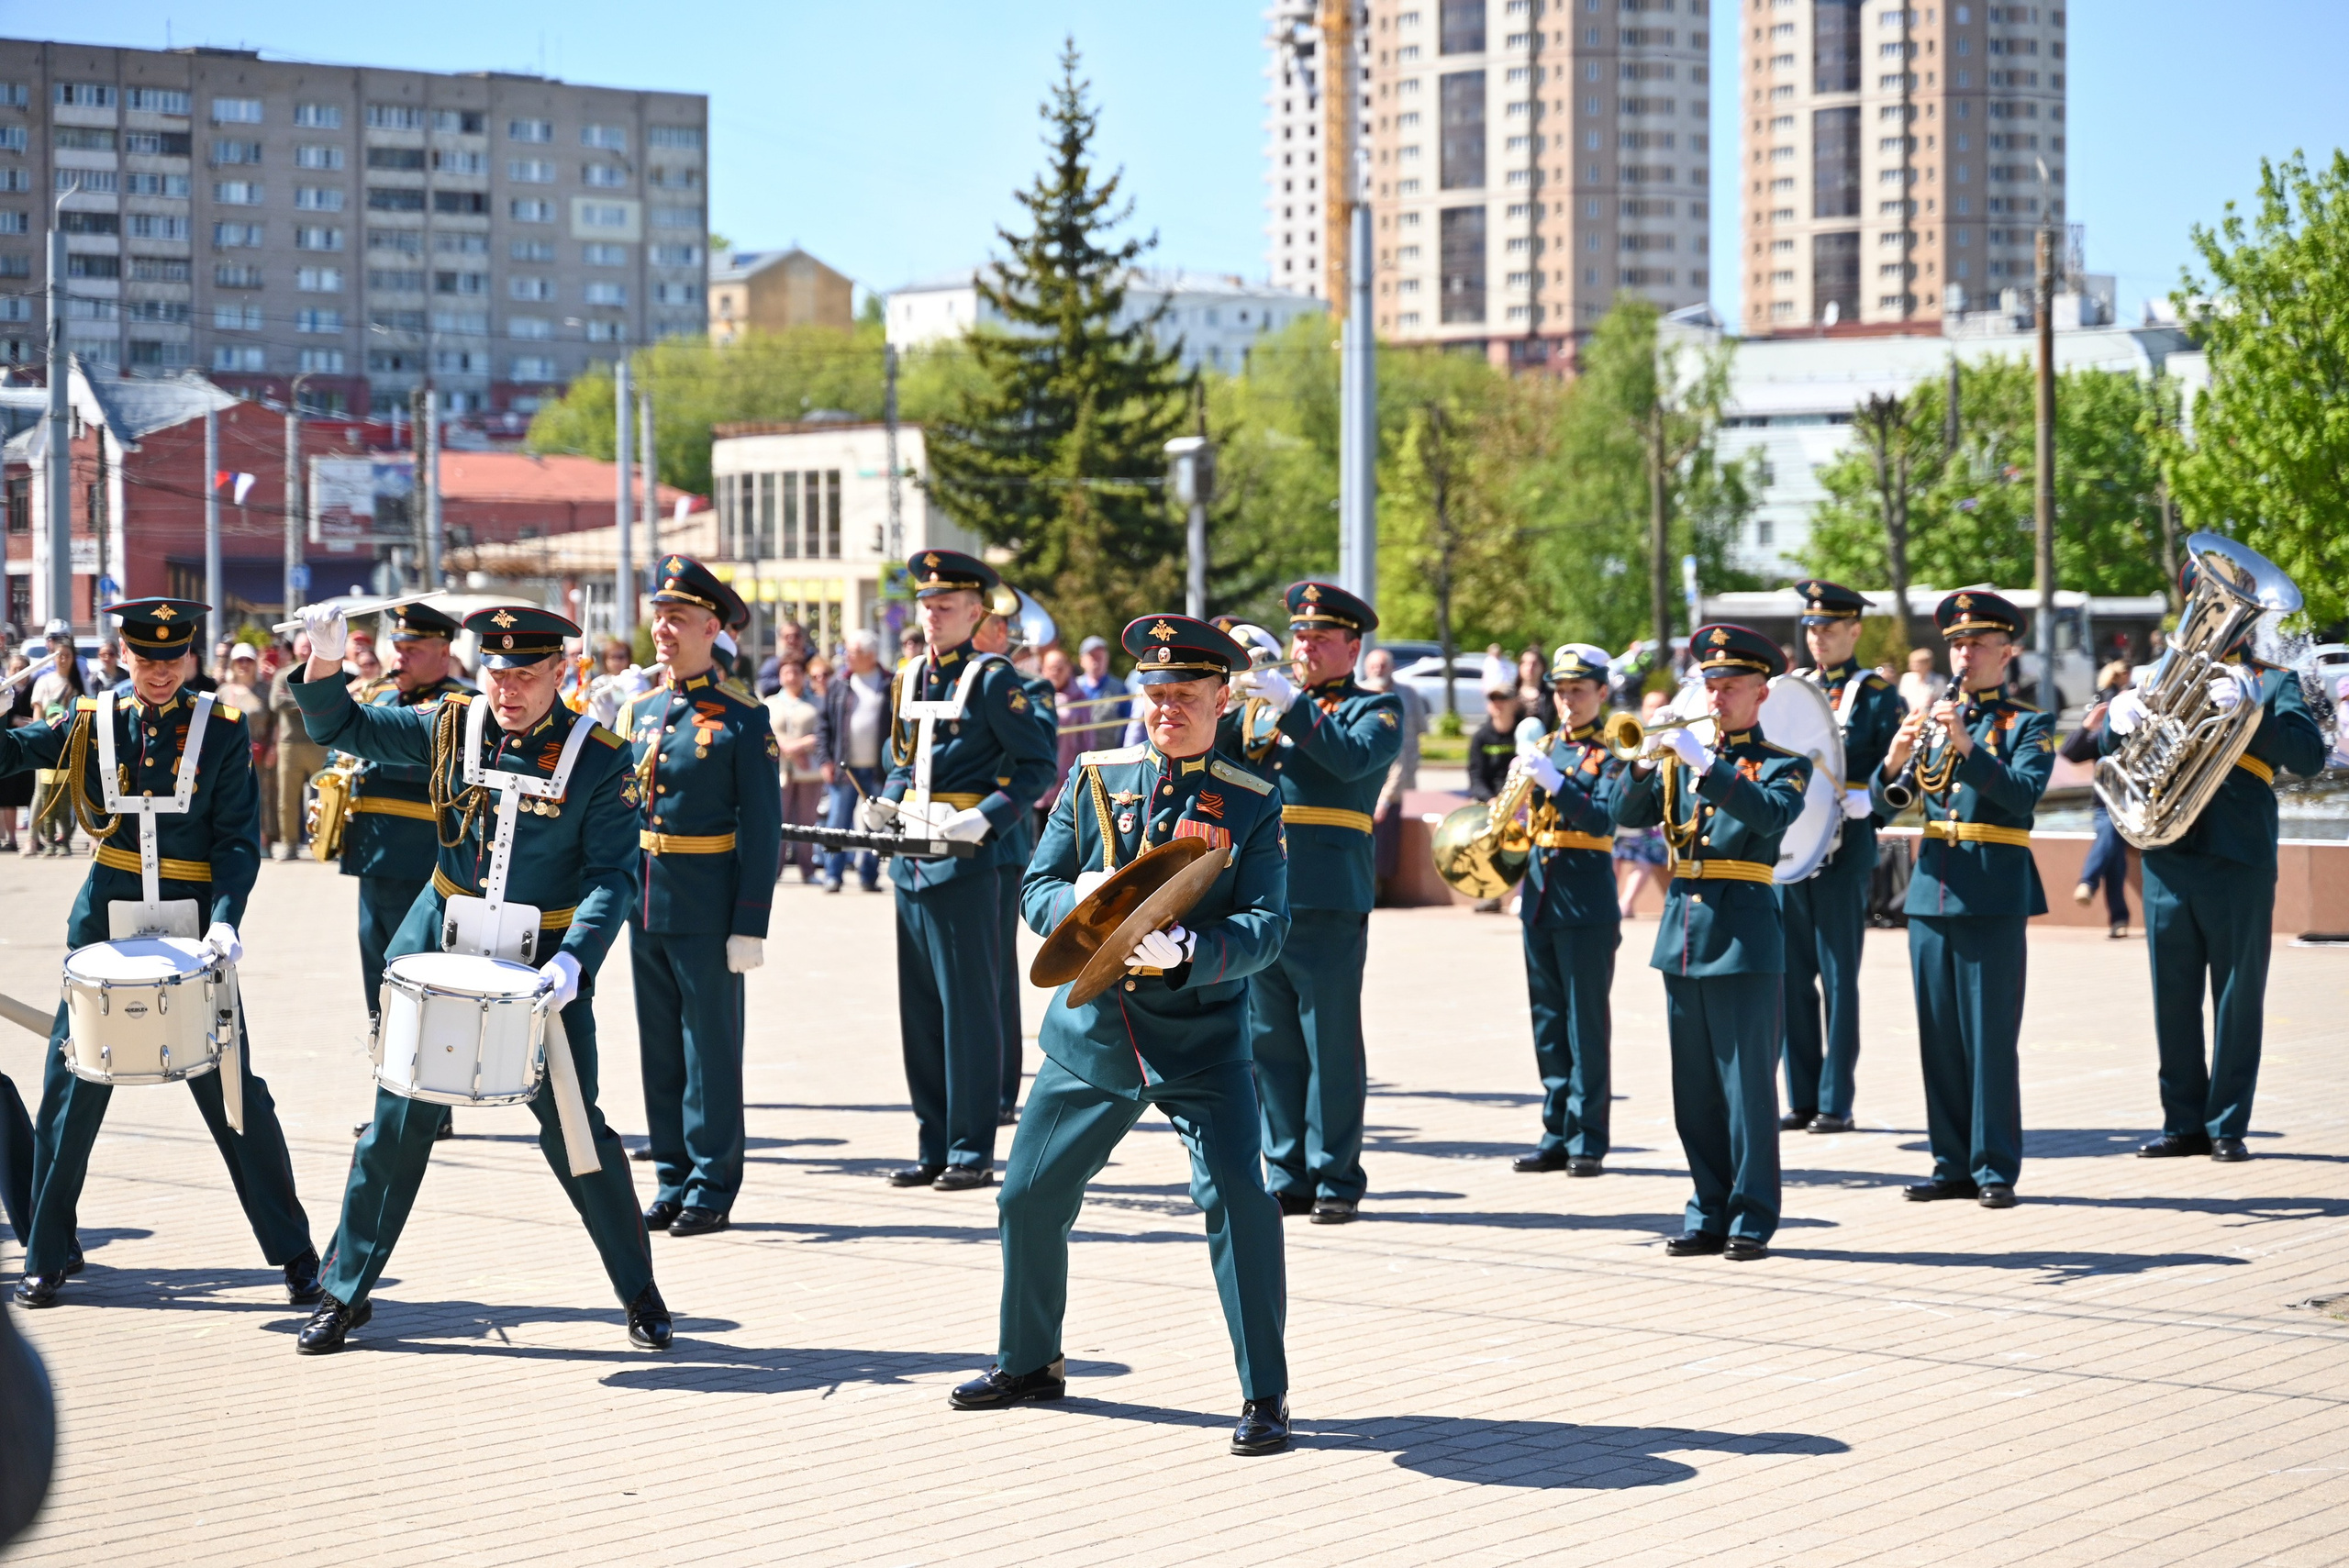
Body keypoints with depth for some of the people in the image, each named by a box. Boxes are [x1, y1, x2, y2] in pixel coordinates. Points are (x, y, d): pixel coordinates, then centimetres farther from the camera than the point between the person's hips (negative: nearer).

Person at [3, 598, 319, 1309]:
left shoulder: (222, 731, -1)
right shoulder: (90, 723, 4)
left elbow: (238, 841, -4)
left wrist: (225, 922, -18)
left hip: (191, 931, -2)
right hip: (105, 930, 2)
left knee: (233, 1090, 0)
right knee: (71, 1090, 4)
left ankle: (295, 1253, 9)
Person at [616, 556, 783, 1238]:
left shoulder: (742, 718, -7)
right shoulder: (638, 711, 11)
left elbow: (763, 828, -8)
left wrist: (750, 925, -13)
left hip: (707, 909, -6)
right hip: (644, 901, 6)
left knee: (710, 1047, 1)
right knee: (659, 1047, 11)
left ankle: (713, 1187, 9)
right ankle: (673, 1181, 19)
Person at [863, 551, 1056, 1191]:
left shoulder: (992, 679, -7)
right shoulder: (909, 677, 14)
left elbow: (1038, 765, -8)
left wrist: (986, 819, -18)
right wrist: (885, 804, 7)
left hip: (965, 863, -7)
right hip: (912, 863, 7)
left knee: (969, 1007, -3)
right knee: (919, 1010, 10)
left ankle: (971, 1151, 3)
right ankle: (933, 1148, 17)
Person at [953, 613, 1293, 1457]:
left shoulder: (1252, 804, -4)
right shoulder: (1093, 779, 4)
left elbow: (1266, 925, -12)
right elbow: (1036, 889, 3)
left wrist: (1184, 951, -30)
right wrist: (1078, 902, -20)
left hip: (1200, 1038, -3)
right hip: (1091, 1030, 4)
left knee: (1236, 1197, -16)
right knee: (1029, 1195, 10)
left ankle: (1264, 1395, -5)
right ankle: (1029, 1362, 32)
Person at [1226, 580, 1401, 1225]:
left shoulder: (1377, 708, 5)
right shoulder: (1266, 703, 20)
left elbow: (1354, 756, -15)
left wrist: (1291, 705, -22)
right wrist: (1220, 711, -8)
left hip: (1328, 901, -5)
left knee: (1332, 1045, -3)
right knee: (1272, 1045, 7)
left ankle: (1338, 1180, 4)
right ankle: (1288, 1176, 14)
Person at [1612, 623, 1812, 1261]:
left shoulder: (1784, 765, 1)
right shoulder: (1683, 758, 16)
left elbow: (1770, 814, -19)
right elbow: (1628, 814, 7)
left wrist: (1703, 763, -25)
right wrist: (1646, 764, -11)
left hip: (1743, 939, -5)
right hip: (1682, 933, 5)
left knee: (1747, 1083, -5)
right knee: (1694, 1089, 8)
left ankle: (1752, 1219, 1)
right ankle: (1709, 1215, 15)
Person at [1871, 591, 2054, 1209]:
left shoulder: (2028, 724, 3)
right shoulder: (1933, 718, 15)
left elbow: (2024, 793, -16)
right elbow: (1885, 805, 8)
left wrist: (1965, 744, -26)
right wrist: (1897, 759, -13)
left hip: (1994, 896, -5)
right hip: (1932, 890, 5)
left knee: (1991, 1036, -4)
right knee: (1939, 1036, 7)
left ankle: (1995, 1169, 1)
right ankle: (1952, 1164, 14)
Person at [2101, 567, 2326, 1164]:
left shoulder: (2273, 683, 7)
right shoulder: (2165, 673, 17)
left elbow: (2310, 756, -8)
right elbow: (2114, 750, 11)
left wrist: (2247, 709, -21)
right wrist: (2120, 718, -12)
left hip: (2239, 858, -3)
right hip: (2168, 853, 3)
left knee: (2238, 996, 0)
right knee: (2173, 996, 6)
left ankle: (2228, 1125, 7)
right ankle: (2183, 1121, 13)